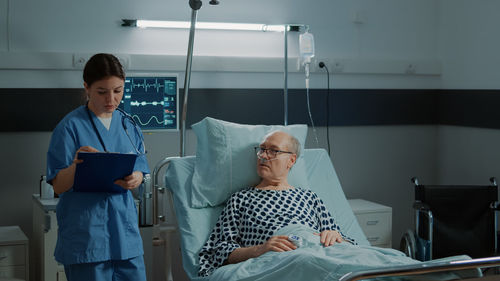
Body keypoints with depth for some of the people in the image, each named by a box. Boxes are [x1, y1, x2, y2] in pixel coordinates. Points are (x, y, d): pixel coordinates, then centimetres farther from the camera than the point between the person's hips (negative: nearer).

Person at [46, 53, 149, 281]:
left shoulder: (129, 126, 9)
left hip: (125, 231, 5)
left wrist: (133, 180, -13)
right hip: (85, 235, -4)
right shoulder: (71, 127, -6)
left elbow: (139, 174, 11)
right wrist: (76, 165, -29)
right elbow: (58, 186, -8)